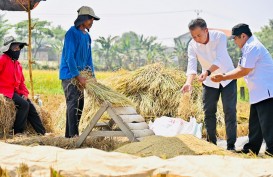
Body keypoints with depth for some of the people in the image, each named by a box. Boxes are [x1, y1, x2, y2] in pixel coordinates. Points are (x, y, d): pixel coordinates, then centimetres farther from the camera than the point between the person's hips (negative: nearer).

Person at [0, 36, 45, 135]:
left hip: (16, 91, 8)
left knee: (31, 107, -1)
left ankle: (42, 133, 2)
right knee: (24, 104, -24)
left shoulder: (17, 63, 17)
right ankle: (18, 132, -16)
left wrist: (24, 93, 3)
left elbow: (21, 81, 18)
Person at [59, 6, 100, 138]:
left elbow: (88, 58, 18)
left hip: (79, 75, 9)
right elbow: (69, 57, -18)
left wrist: (92, 76, 10)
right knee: (73, 103, -14)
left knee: (80, 104, 8)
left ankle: (70, 134, 15)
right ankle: (73, 135, -16)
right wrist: (78, 76, -20)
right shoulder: (72, 33, -12)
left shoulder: (87, 36, 14)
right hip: (69, 74, -9)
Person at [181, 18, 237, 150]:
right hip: (209, 81, 3)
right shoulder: (192, 45, -17)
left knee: (230, 111, -6)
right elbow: (191, 65, -26)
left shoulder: (219, 36, -25)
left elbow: (219, 60, -35)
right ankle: (211, 143, 17)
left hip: (227, 78, -3)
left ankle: (231, 145, -3)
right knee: (209, 112, 5)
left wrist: (207, 72, -51)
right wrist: (189, 82, -45)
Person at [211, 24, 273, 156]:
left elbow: (243, 71, -14)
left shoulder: (252, 47, -15)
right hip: (258, 95, 11)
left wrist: (223, 78, -6)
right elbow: (240, 69, 20)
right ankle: (250, 151, 25)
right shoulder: (250, 47, 18)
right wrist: (223, 76, 13)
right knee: (255, 128, 17)